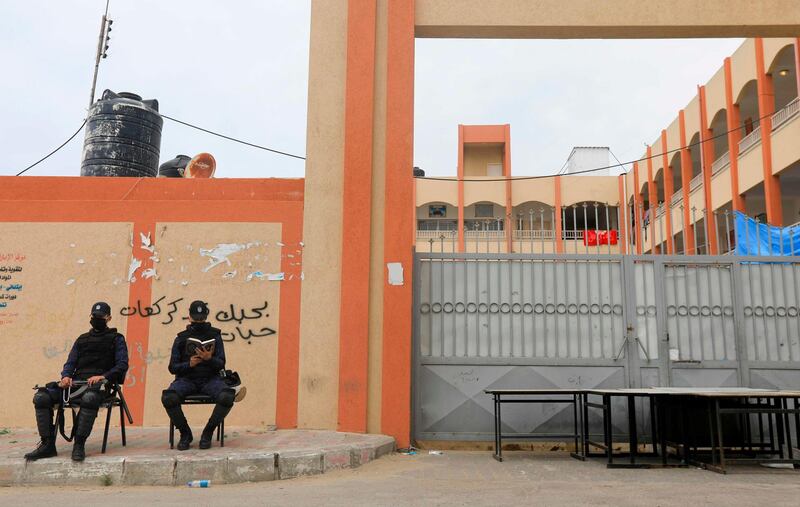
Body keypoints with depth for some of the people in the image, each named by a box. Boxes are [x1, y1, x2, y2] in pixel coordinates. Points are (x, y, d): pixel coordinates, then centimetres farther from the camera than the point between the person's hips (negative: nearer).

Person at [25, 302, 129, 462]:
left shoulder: (116, 339, 14)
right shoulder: (82, 339, 29)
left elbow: (122, 365, 1)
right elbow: (70, 363, 22)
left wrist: (103, 376, -16)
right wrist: (66, 376, -2)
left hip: (99, 384, -5)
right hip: (76, 382, 5)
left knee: (89, 398, -41)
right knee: (41, 397, -18)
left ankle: (79, 445, -33)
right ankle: (47, 445, -16)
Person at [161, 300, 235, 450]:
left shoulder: (214, 335, 11)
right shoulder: (181, 338, 13)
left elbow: (221, 364, 3)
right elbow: (172, 367, 8)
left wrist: (209, 359, -18)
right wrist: (189, 364, -11)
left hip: (210, 378, 0)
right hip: (186, 379, 0)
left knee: (227, 397, -32)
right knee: (168, 398, -32)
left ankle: (208, 432, -7)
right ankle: (185, 433, -5)